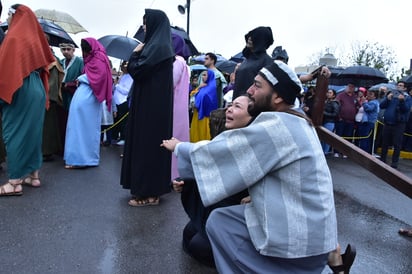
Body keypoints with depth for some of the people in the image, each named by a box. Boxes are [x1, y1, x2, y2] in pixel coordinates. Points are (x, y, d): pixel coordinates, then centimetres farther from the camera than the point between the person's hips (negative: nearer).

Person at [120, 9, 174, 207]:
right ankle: (150, 188, 22)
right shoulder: (159, 45, 15)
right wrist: (140, 53, 11)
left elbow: (137, 70, -17)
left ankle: (149, 193, 2)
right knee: (151, 143, 13)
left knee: (147, 143, -6)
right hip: (155, 104, 10)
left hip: (150, 105, -10)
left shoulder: (157, 46, -15)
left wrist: (136, 53, -3)